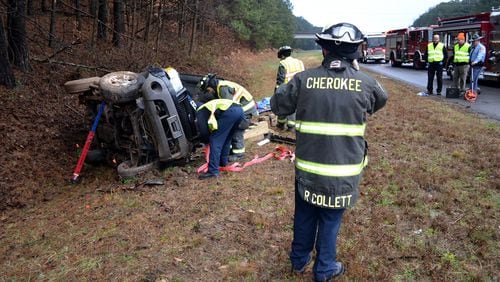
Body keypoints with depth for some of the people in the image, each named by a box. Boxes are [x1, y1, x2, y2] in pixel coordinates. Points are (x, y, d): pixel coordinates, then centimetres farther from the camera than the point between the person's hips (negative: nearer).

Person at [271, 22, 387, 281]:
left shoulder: (303, 79, -9)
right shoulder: (365, 83, -8)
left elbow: (277, 106, 4)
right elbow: (381, 100, 15)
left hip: (307, 165, 1)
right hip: (344, 168, -1)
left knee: (304, 214, 20)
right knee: (330, 219, 15)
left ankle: (299, 260, 39)